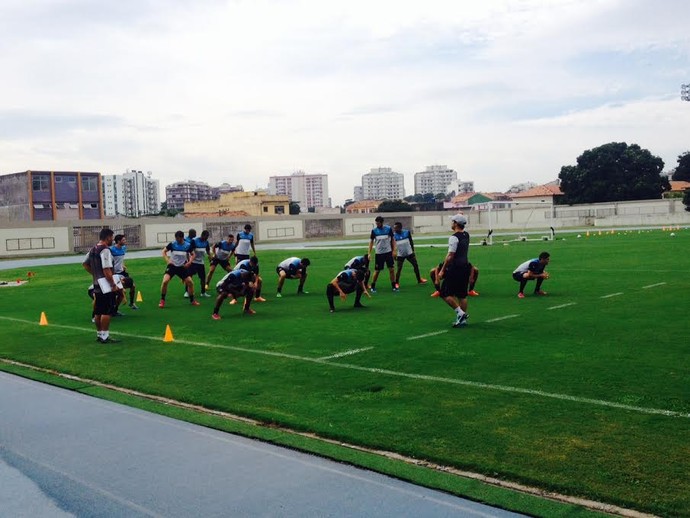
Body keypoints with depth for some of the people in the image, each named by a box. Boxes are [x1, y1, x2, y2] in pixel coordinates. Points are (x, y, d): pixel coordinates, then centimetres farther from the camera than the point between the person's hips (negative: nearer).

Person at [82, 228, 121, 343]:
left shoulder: (93, 249, 12)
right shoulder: (105, 250, -17)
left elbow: (85, 264, 22)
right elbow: (107, 270, -22)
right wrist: (113, 285, -15)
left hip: (97, 285, 9)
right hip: (106, 286, -9)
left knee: (98, 312, 14)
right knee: (106, 312, -4)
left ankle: (99, 334, 22)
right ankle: (105, 336, -1)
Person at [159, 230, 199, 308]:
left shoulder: (188, 245, -9)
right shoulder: (172, 244, -11)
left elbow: (193, 255, 7)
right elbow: (164, 252, 2)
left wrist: (189, 262, -10)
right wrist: (167, 260, -13)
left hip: (182, 267, 2)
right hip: (172, 266, -2)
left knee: (190, 283, -1)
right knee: (165, 281, -21)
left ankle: (192, 300, 20)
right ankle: (162, 301, -4)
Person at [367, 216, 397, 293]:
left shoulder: (388, 229, -4)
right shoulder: (374, 230, -4)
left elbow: (392, 240, 4)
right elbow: (371, 241, 3)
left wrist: (394, 250, -3)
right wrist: (369, 253, -2)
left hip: (388, 252, 0)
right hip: (379, 253, 0)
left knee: (391, 269, 0)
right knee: (377, 270, 2)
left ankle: (394, 286, 9)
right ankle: (373, 286, 15)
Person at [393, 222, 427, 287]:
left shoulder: (407, 232, -11)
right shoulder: (394, 235, -15)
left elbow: (411, 242, 3)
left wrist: (413, 251, 7)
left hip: (409, 253, 3)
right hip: (400, 255, -3)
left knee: (416, 265, 10)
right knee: (399, 269, -7)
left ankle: (419, 280, 26)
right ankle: (396, 283, 7)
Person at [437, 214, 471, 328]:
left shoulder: (454, 237, -16)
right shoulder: (466, 235, 7)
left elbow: (450, 256, -19)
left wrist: (442, 270, -15)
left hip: (455, 268, -8)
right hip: (465, 266, 8)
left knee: (445, 293, -1)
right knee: (462, 294, 13)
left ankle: (460, 313, -7)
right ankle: (463, 318, 15)